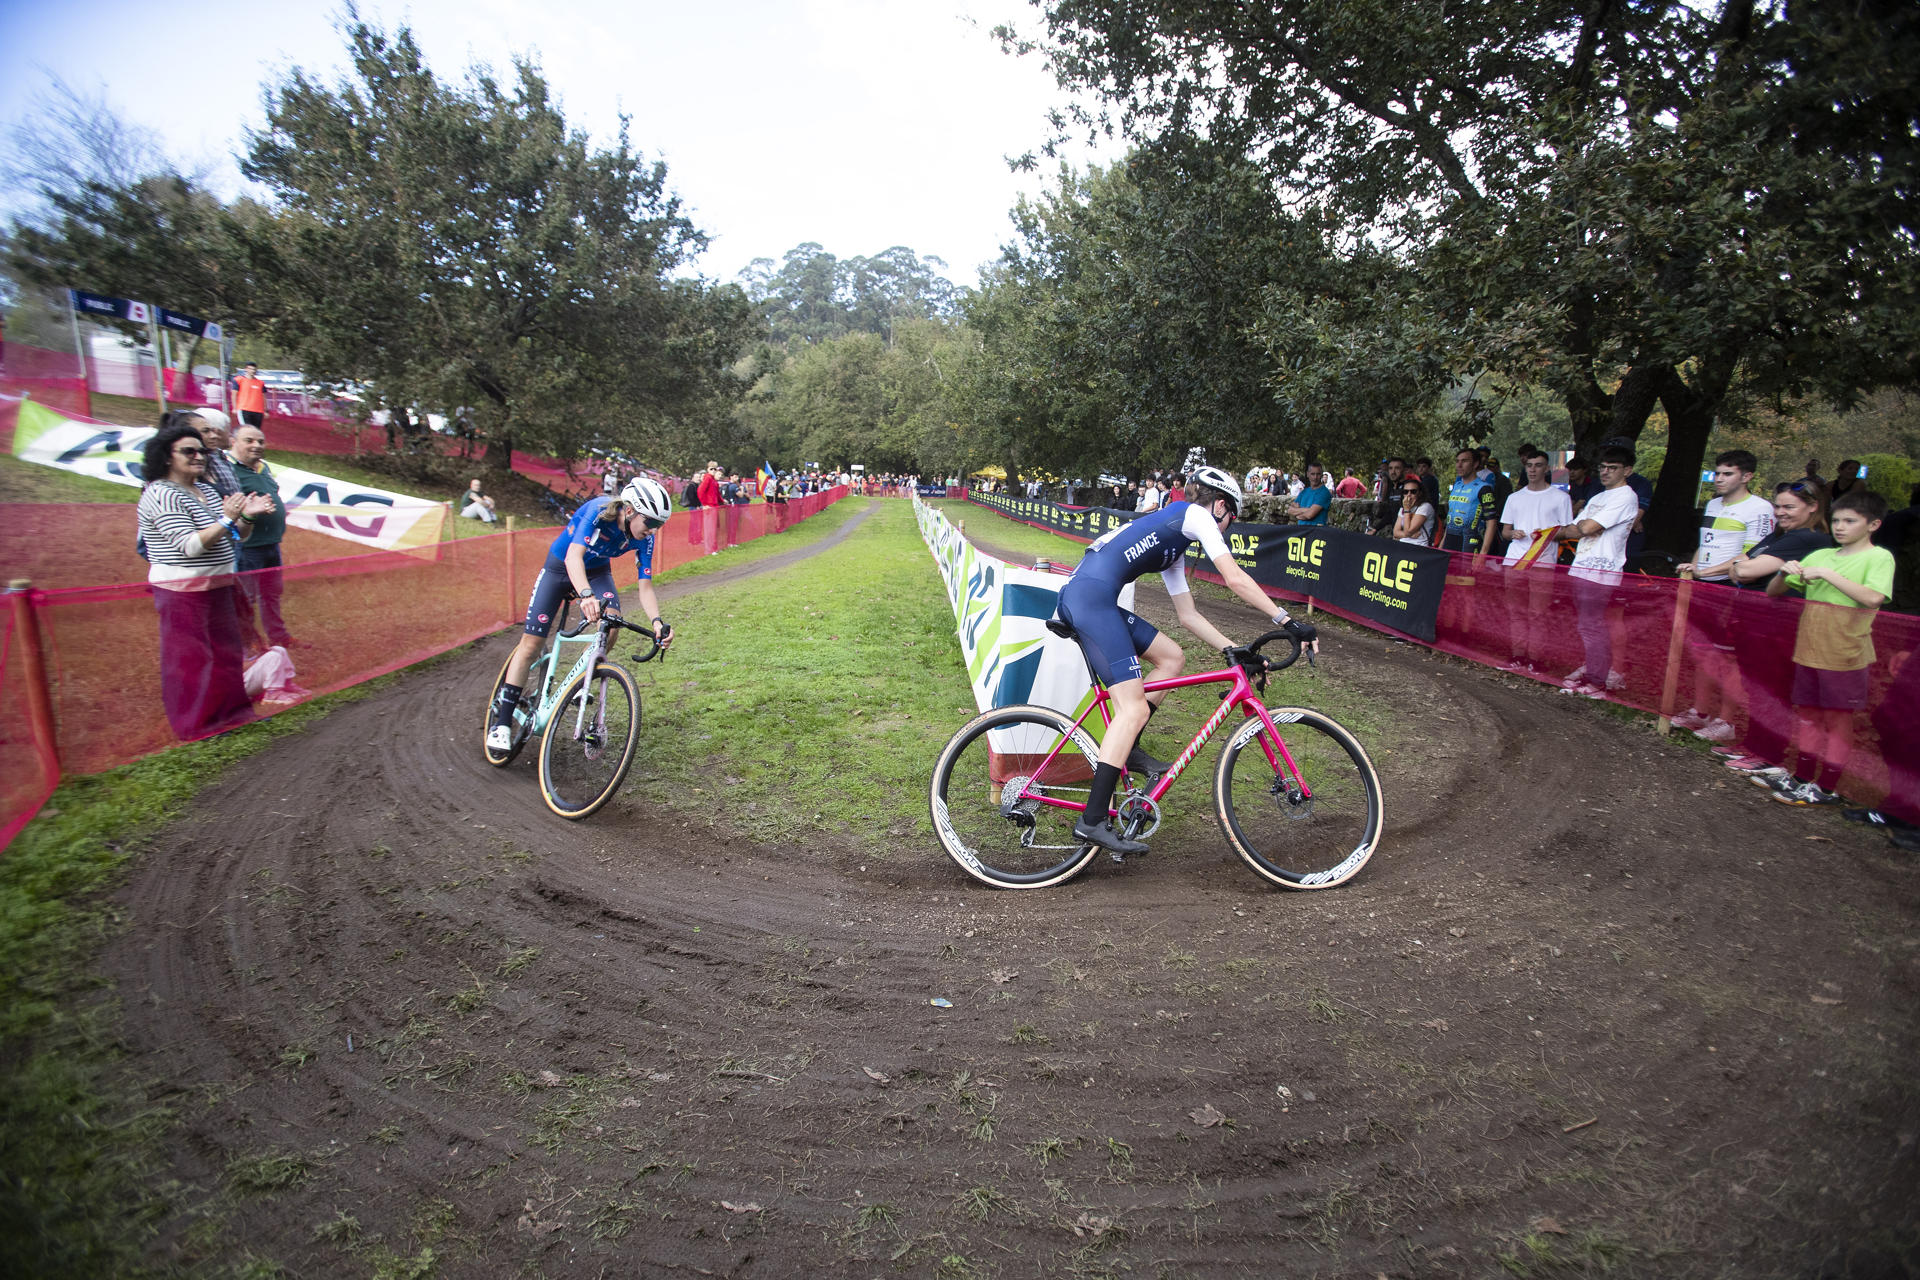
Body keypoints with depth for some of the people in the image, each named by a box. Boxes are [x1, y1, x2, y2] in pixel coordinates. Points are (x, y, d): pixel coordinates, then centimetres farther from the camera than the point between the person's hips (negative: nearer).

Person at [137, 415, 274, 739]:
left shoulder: (206, 490, 12)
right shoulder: (161, 495, -14)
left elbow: (236, 537, 14)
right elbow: (190, 545, -22)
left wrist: (247, 516, -5)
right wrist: (228, 519, -26)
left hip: (218, 588, 9)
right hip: (183, 594, -9)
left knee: (225, 652, 14)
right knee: (191, 659, 0)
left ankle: (229, 714, 26)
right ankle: (197, 726, 9)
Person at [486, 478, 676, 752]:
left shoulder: (644, 540, -20)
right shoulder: (598, 511, -33)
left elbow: (645, 587, -20)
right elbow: (573, 556, -45)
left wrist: (657, 621, -38)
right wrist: (586, 595, -62)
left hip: (597, 571, 3)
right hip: (560, 567, -3)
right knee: (531, 644, -6)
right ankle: (501, 722, 3)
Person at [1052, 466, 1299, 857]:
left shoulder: (1173, 548, 32)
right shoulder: (1194, 514, 7)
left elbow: (1188, 615, 32)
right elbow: (1235, 579, -2)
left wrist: (1232, 649, 26)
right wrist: (1284, 619, 3)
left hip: (1076, 597, 10)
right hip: (1092, 595, -10)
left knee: (1171, 657, 18)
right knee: (1134, 707, -12)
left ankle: (1125, 749, 16)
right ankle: (1093, 821, -15)